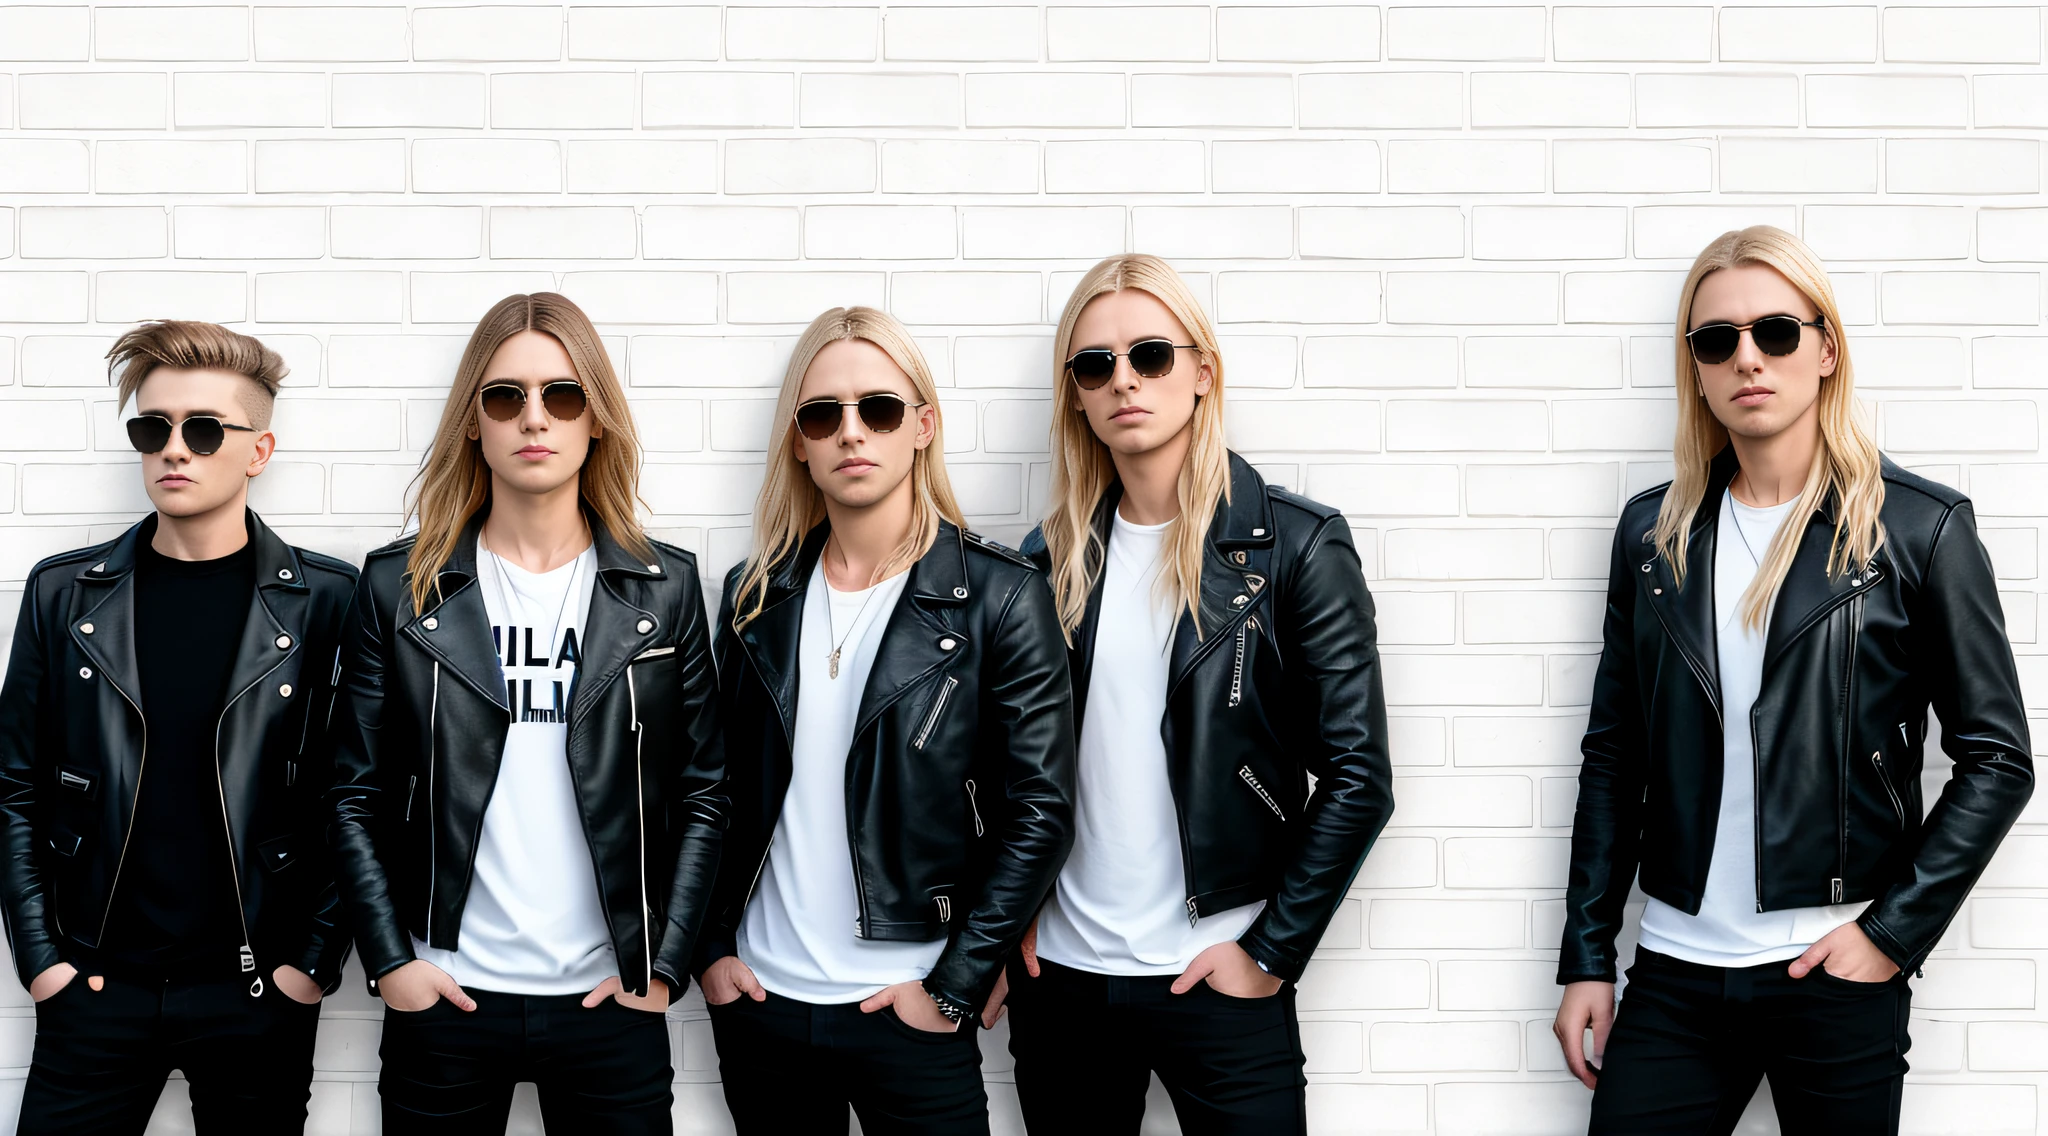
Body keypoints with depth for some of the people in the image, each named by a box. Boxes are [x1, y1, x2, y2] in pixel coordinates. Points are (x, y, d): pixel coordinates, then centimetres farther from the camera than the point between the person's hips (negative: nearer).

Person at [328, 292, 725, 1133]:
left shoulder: (664, 588, 3)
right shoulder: (400, 585, 2)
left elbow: (701, 794, 4)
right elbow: (357, 797, 4)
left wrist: (665, 963, -3)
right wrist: (389, 961, -4)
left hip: (611, 1001, 0)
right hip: (443, 999, 0)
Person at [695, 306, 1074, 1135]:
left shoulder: (998, 595, -7)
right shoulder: (758, 593, 6)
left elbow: (1040, 811, -8)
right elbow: (718, 787, 12)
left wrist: (953, 986, -11)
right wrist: (710, 950, 4)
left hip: (908, 1011, -4)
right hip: (757, 1000, 4)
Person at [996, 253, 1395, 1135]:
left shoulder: (1296, 545, -6)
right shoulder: (1053, 559, 6)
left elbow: (1358, 777, -8)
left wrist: (1272, 952, -10)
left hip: (1216, 985, -3)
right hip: (1059, 973, 4)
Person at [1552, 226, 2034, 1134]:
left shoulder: (1919, 529, -2)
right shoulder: (1654, 532, 8)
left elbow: (1998, 759, -1)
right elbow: (1613, 758, 10)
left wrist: (1894, 930, -8)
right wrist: (1586, 958, 6)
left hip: (1839, 975, -2)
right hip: (1677, 973, 3)